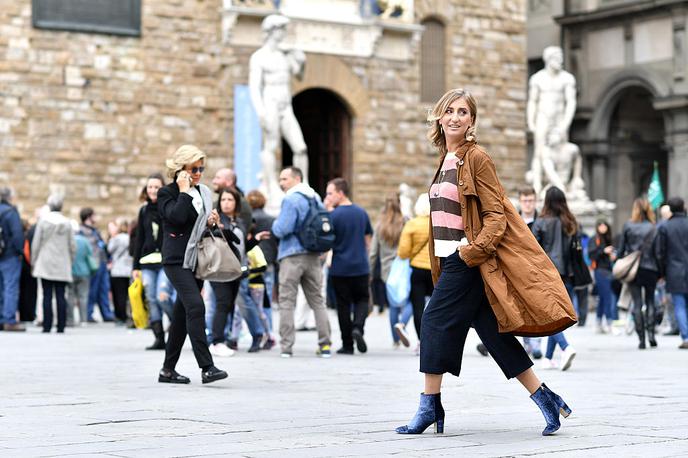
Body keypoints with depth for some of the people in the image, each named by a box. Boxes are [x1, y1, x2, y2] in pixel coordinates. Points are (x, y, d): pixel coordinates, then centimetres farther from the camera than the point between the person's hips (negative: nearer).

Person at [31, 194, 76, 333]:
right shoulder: (67, 223, 1)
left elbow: (36, 243, -2)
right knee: (60, 296, 3)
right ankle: (61, 326, 0)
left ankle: (47, 326, -3)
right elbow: (72, 245, 4)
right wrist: (70, 262, 15)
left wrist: (33, 261, 8)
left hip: (45, 264, -2)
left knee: (47, 295, 0)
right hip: (62, 266, 2)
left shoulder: (43, 221, -4)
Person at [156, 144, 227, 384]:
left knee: (182, 314, 10)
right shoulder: (166, 193, -4)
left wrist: (211, 222, 4)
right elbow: (177, 216, -22)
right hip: (177, 260, -7)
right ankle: (207, 367, -23)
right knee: (195, 306, -20)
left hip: (196, 259, 7)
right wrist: (184, 191, -15)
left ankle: (168, 369, 17)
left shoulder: (204, 192, 15)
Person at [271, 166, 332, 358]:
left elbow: (282, 230, -18)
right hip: (313, 256, 7)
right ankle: (325, 344, 9)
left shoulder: (291, 200, -13)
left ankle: (286, 346, -4)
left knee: (286, 301, -1)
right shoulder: (316, 198, 11)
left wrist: (275, 224, 2)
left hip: (292, 256, -7)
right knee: (317, 301, 11)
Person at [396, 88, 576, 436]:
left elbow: (496, 215, -13)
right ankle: (545, 399, 10)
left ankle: (429, 406, 1)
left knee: (435, 321, -8)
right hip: (452, 259, 8)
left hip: (468, 259, -8)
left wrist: (471, 252, -21)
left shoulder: (476, 158, -9)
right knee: (492, 332, 6)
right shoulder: (447, 160, 16)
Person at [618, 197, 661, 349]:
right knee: (650, 301, 12)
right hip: (650, 269, 0)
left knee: (637, 303, 3)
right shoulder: (653, 228, -5)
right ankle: (651, 333, -2)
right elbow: (657, 251, -3)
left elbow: (621, 248, 1)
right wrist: (660, 271, 4)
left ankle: (641, 338, 0)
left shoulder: (627, 226, -2)